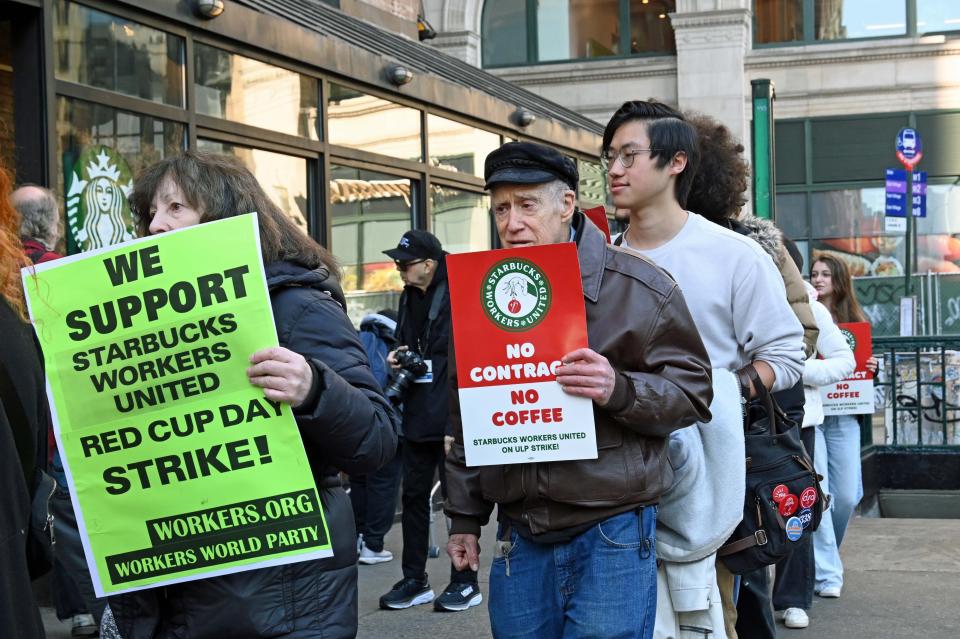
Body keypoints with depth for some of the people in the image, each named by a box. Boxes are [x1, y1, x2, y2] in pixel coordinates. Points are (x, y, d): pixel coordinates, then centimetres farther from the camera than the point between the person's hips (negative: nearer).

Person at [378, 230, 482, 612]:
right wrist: (399, 359, 5)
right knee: (413, 495, 11)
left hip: (452, 417, -8)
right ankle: (414, 580, 22)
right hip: (417, 417, 8)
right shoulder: (409, 297, 13)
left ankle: (465, 582, 14)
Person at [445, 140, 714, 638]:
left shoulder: (638, 288, -5)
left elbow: (691, 391, -4)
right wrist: (465, 518, 16)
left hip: (611, 536, -4)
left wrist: (621, 390, -23)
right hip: (518, 538, 4)